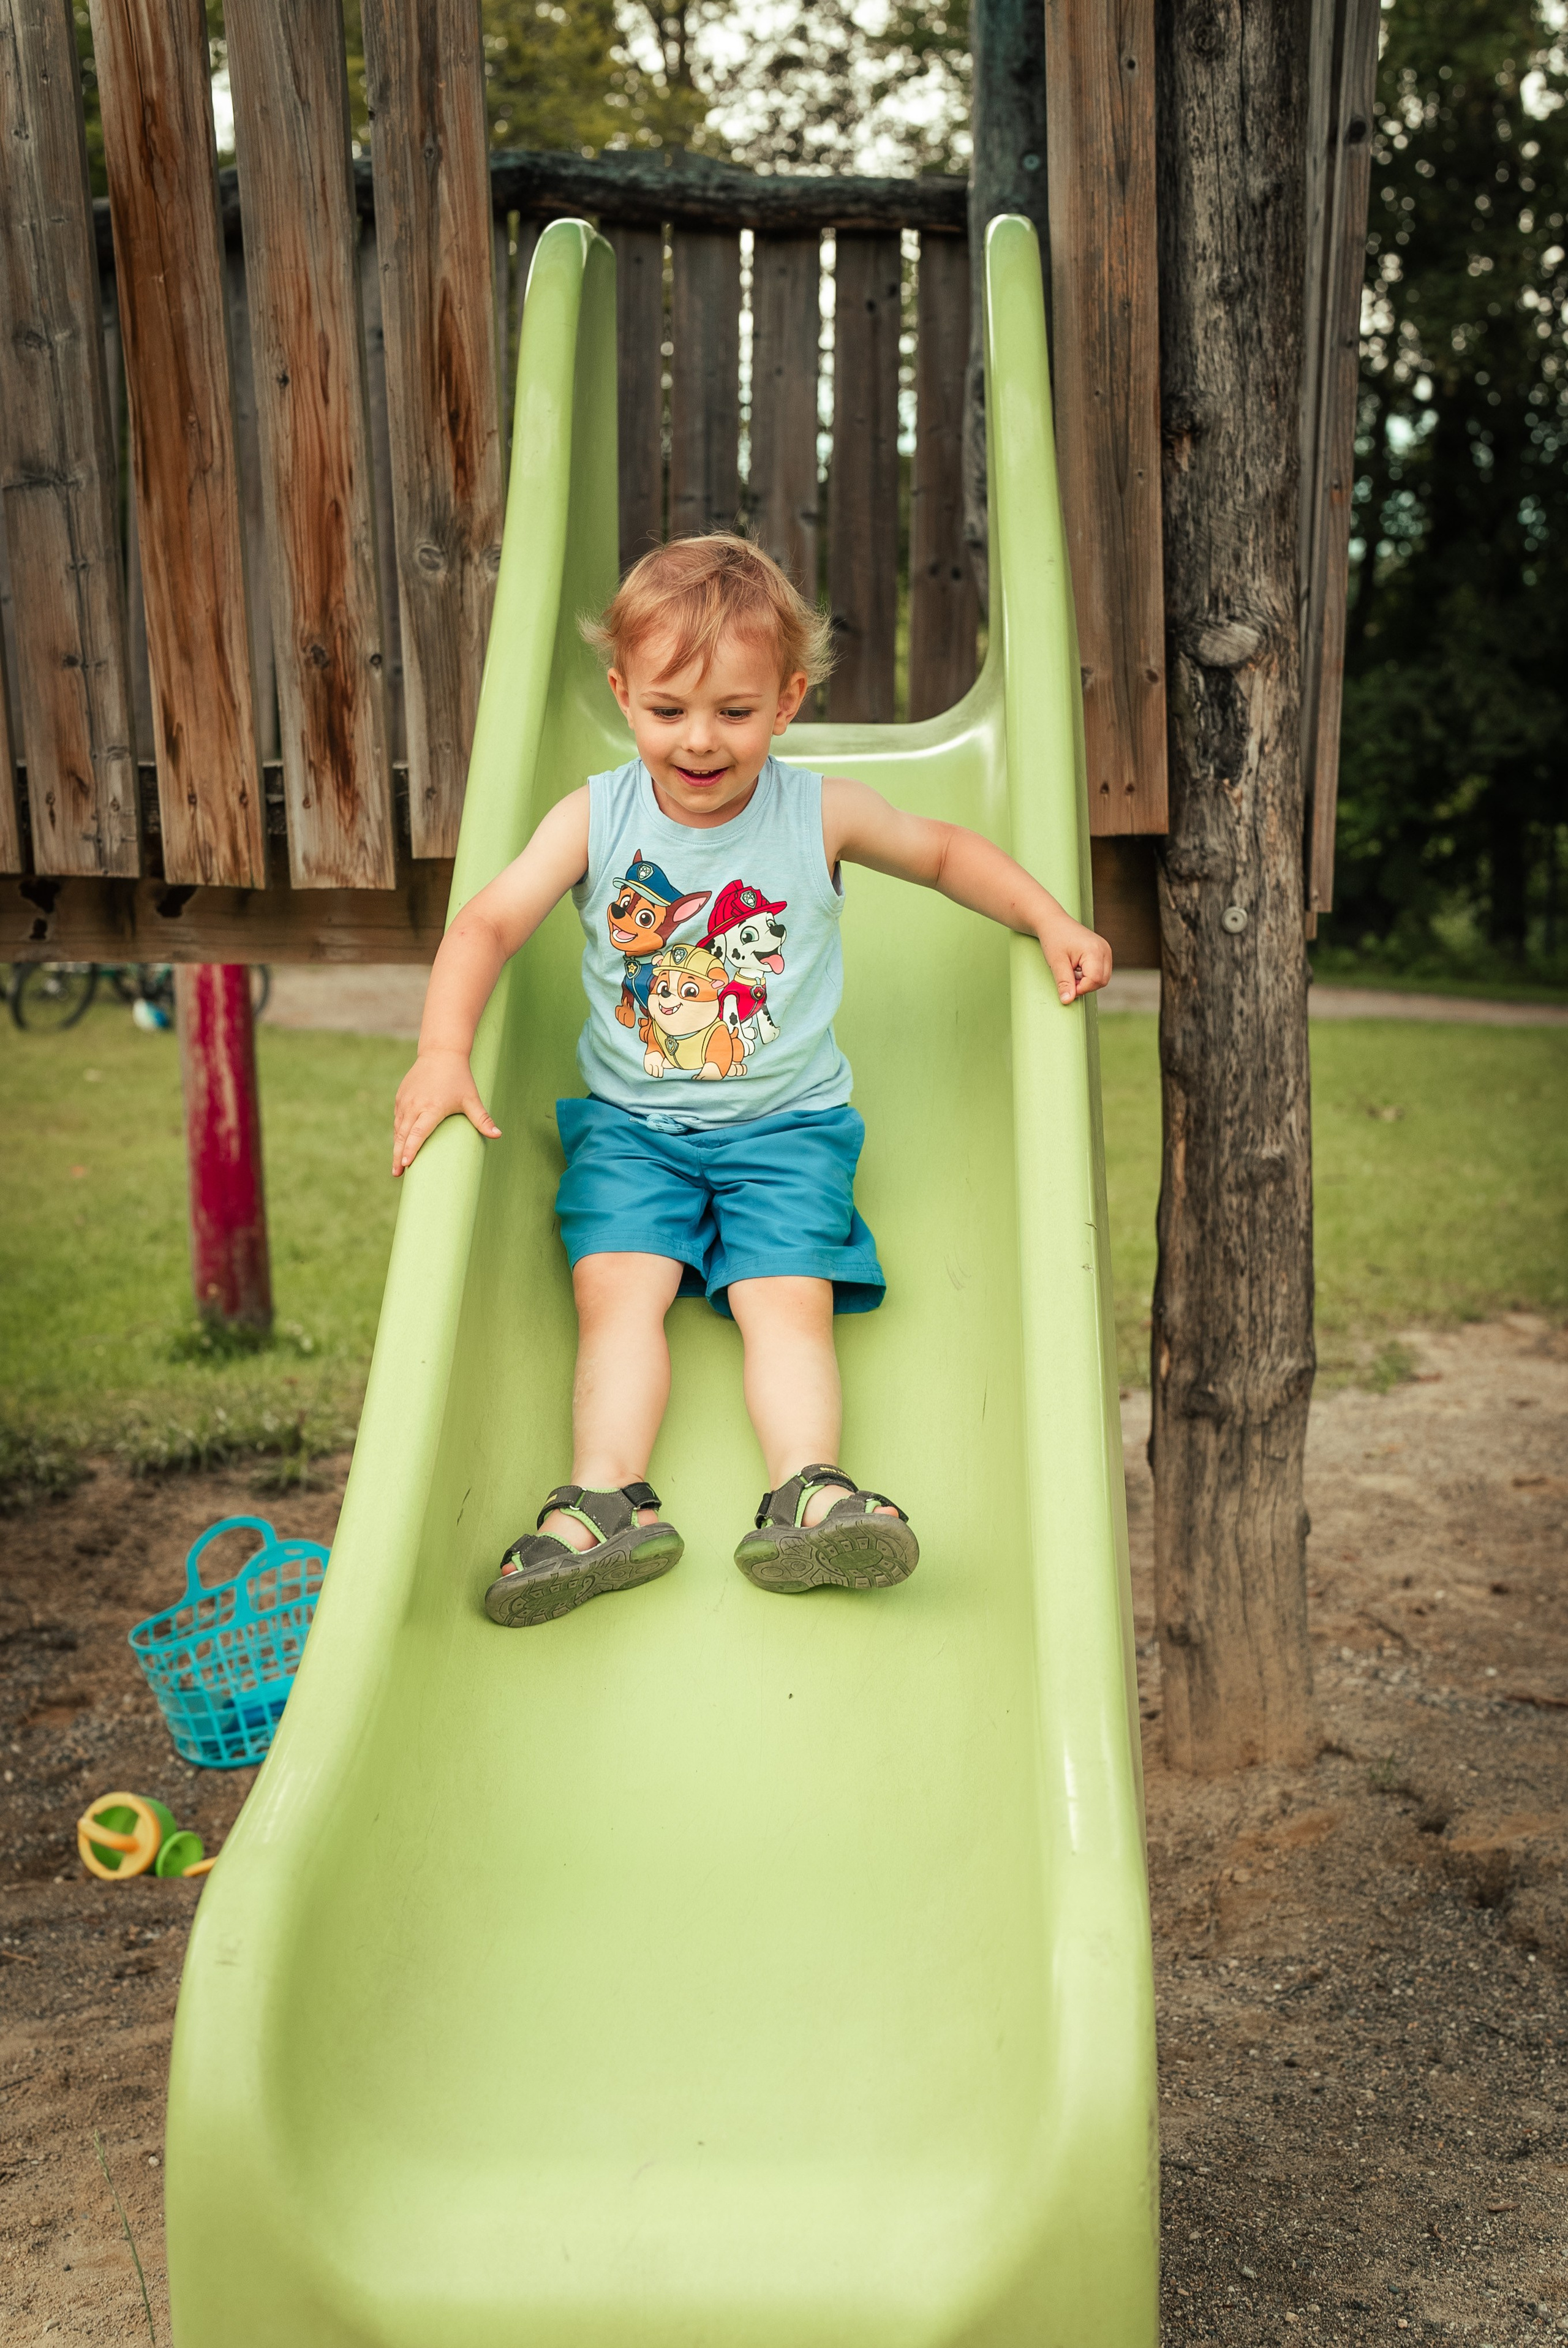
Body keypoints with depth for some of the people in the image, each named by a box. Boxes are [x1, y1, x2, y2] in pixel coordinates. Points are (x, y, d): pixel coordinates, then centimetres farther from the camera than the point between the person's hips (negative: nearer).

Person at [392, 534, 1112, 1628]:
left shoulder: (820, 813, -3)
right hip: (630, 1121, 1)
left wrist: (1052, 922, 0)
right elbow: (488, 924, -8)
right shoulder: (596, 817, -3)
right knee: (617, 1286, -18)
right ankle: (612, 1499, -23)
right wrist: (444, 1052, -23)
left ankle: (806, 1494, -26)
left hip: (785, 1121, 0)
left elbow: (945, 852, 13)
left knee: (789, 1295, -18)